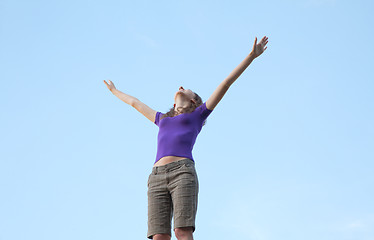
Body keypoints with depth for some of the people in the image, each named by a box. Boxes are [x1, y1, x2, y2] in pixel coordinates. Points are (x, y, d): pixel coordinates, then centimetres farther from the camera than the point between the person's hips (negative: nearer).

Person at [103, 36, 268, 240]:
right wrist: (114, 91, 67)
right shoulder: (162, 119, 36)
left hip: (183, 173, -4)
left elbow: (226, 83, 22)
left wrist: (252, 55, 22)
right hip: (157, 178, 4)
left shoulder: (198, 114, 24)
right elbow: (135, 103, 52)